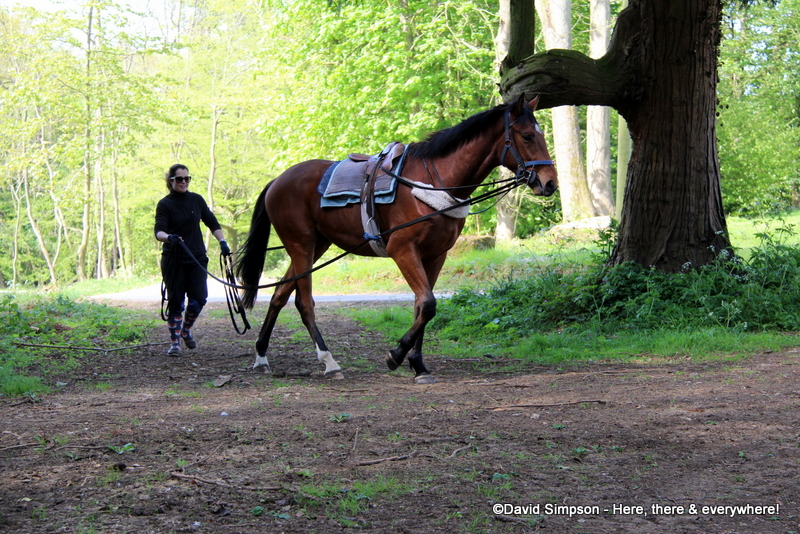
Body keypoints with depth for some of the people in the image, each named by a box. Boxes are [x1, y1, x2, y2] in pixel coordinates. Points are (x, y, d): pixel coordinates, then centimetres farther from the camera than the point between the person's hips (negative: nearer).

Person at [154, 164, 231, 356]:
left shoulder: (197, 200, 8)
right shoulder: (165, 204, -4)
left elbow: (212, 223, 13)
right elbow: (159, 231, -15)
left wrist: (222, 241, -2)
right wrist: (169, 237, -37)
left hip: (197, 258, 3)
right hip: (174, 260, -3)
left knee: (199, 298, -5)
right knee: (175, 301, -2)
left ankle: (186, 329, 22)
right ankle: (174, 342, 7)